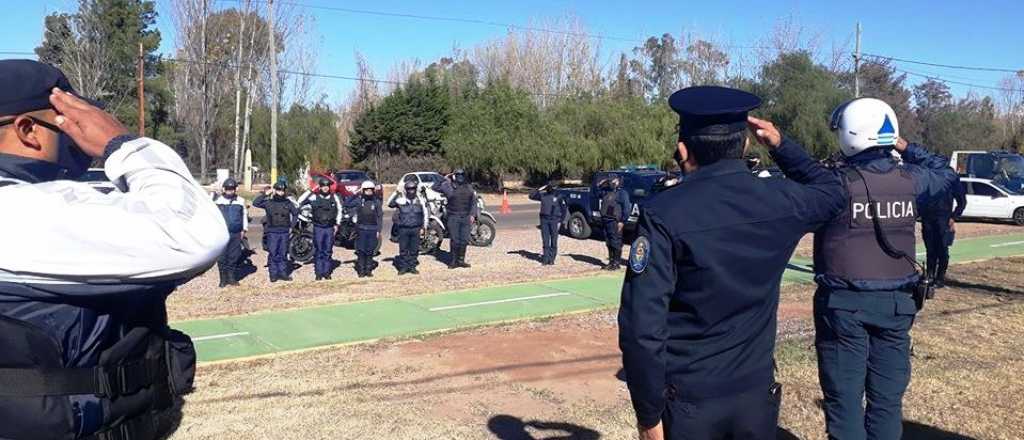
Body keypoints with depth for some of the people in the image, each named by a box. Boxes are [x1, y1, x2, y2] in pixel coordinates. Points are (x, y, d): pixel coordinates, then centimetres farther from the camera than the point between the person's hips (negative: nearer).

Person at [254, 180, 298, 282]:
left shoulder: (288, 203, 6)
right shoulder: (269, 202, 0)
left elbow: (295, 213, 17)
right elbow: (255, 203, -9)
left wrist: (292, 226, 9)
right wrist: (265, 194, -13)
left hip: (285, 232, 2)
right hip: (272, 232, -2)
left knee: (283, 254, 8)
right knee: (273, 254, -1)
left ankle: (283, 273, 15)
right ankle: (273, 274, 6)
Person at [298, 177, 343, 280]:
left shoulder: (334, 197, 4)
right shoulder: (314, 197, -3)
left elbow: (339, 210, 15)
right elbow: (300, 201, -10)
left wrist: (337, 224, 10)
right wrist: (310, 190, -12)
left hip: (330, 228, 2)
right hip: (318, 228, -2)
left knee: (328, 251, 7)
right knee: (318, 251, 2)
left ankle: (327, 272, 14)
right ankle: (319, 273, 7)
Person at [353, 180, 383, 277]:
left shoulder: (376, 202, 3)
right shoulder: (359, 200, 2)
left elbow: (380, 217, 4)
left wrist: (378, 230, -1)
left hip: (372, 230, 1)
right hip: (361, 229, -1)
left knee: (370, 251, 6)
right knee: (361, 251, 0)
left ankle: (368, 270, 14)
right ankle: (361, 270, 7)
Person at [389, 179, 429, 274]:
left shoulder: (420, 201, 4)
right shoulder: (401, 200, -1)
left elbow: (425, 214, 10)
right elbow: (390, 204, -14)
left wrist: (423, 227, 6)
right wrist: (396, 193, -19)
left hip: (416, 229, 2)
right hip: (403, 229, -1)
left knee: (414, 249, 6)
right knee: (403, 249, 3)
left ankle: (412, 267, 16)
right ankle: (403, 267, 11)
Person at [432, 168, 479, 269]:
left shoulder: (469, 187, 12)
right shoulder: (448, 186, 1)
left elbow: (473, 201, 14)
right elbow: (434, 187, -2)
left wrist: (472, 214, 4)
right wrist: (444, 179, -6)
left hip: (466, 217, 3)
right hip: (453, 217, -3)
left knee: (464, 240, 5)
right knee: (455, 241, -2)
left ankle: (461, 260, 16)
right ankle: (453, 261, 7)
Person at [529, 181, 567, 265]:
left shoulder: (558, 197, -1)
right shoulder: (543, 195, 7)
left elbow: (564, 209, 0)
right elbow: (531, 196, 10)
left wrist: (560, 221, -5)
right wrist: (539, 189, -1)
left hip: (554, 220, -3)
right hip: (544, 220, 3)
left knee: (553, 241, 1)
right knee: (545, 240, 3)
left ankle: (552, 259, 6)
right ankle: (545, 259, 7)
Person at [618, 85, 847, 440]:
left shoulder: (664, 214, -18)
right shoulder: (781, 201, -5)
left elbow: (642, 325, -21)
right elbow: (832, 191, 20)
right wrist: (781, 145, 20)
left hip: (688, 399, -4)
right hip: (757, 392, 4)